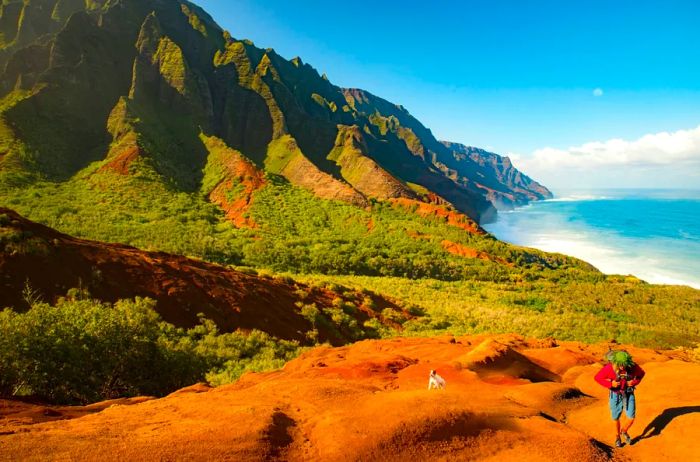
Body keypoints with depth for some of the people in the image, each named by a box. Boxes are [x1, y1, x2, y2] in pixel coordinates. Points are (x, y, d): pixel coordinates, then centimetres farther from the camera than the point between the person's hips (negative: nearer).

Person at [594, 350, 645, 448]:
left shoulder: (633, 366, -23)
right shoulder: (609, 368, -28)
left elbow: (641, 373, 0)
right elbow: (597, 377, -16)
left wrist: (634, 382, -18)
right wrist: (610, 384, -29)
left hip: (629, 394, 1)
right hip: (615, 394, -1)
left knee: (631, 418, -2)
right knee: (616, 418, 11)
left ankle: (624, 431, 31)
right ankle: (618, 436, 38)